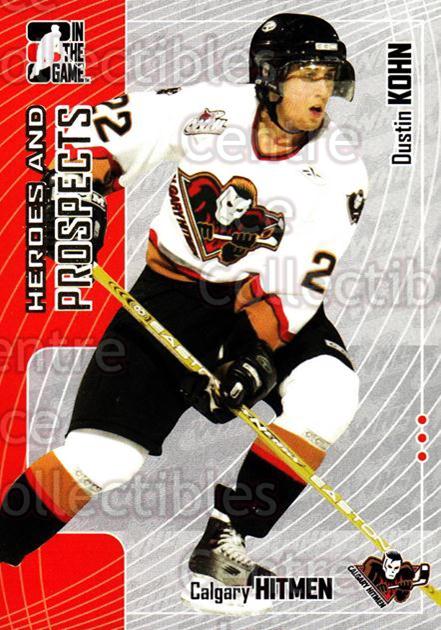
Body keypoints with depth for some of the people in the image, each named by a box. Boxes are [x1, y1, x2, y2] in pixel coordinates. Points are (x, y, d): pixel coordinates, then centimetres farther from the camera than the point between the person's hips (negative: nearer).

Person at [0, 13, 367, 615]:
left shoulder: (339, 175, -11)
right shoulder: (209, 109, -12)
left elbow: (299, 285, -14)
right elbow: (111, 125, 1)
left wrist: (255, 360, -26)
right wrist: (82, 192, -14)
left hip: (267, 300, 2)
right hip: (173, 290, -1)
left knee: (327, 392, -28)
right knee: (100, 456, -11)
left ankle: (226, 541, -11)